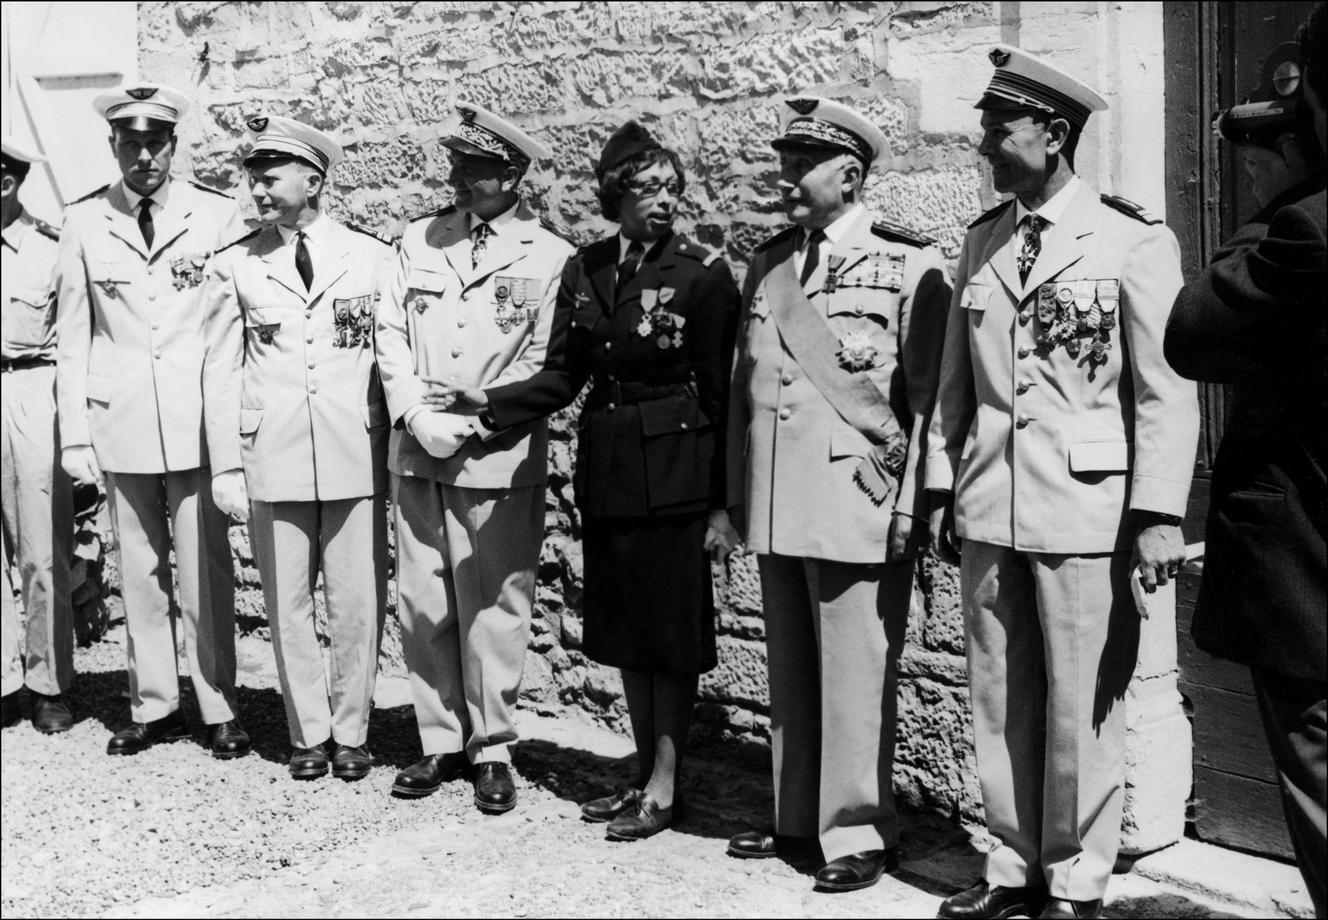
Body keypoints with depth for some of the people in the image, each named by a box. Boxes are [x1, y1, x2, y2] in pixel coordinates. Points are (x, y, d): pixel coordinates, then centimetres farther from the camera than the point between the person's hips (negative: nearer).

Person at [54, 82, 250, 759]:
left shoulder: (218, 215, 0)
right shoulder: (84, 222, 5)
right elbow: (73, 336, 7)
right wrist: (74, 434, 3)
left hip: (199, 419, -2)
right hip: (120, 422, 2)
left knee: (205, 571, 1)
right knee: (139, 571, 10)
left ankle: (220, 710, 14)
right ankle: (154, 707, 23)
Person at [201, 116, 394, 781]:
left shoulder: (372, 257, 4)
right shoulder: (234, 266, 6)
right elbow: (221, 370, 6)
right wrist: (226, 467, 0)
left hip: (357, 457, -1)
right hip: (272, 460, 1)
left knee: (358, 603, 3)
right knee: (287, 605, 7)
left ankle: (351, 731, 19)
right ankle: (308, 733, 22)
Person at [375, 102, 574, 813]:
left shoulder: (549, 258, -1)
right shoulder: (419, 240, 12)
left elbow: (546, 369, -6)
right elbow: (390, 334, 8)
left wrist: (469, 424, -12)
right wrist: (418, 418, -6)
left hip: (498, 461, -4)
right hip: (416, 457, 4)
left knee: (492, 612, 0)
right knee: (422, 607, 8)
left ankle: (492, 750, 15)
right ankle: (441, 742, 21)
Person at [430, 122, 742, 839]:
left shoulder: (702, 274, -8)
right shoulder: (585, 269, 6)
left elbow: (721, 395, -9)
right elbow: (563, 376, 8)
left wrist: (723, 503, -11)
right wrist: (488, 402, -7)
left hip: (673, 472, -5)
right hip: (605, 470, 6)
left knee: (671, 626, 2)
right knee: (624, 627, 13)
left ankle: (664, 787, 14)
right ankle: (644, 773, 27)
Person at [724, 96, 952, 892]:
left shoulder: (909, 263, -4)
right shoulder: (769, 262, 14)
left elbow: (929, 394, -6)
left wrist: (911, 507, -10)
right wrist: (736, 491, 13)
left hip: (859, 507, -6)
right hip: (777, 507, 6)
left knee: (856, 677, -2)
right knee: (791, 672, 14)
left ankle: (857, 832, 12)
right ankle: (796, 816, 27)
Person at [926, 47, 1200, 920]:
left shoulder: (1134, 242, -5)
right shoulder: (981, 241, 11)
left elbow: (1167, 392, -7)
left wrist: (1158, 515, -12)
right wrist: (943, 487, 10)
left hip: (1085, 510, -5)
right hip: (989, 509, 5)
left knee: (1082, 707, 3)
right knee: (1001, 700, 12)